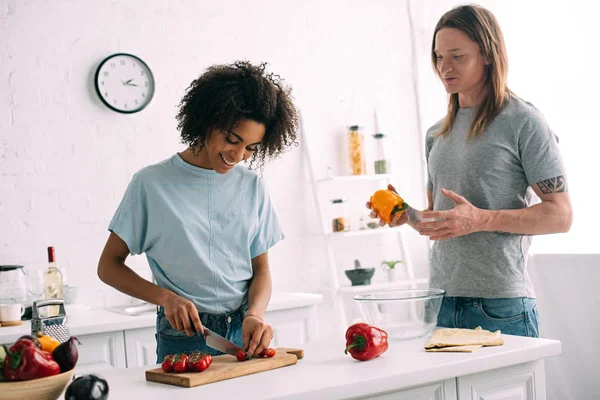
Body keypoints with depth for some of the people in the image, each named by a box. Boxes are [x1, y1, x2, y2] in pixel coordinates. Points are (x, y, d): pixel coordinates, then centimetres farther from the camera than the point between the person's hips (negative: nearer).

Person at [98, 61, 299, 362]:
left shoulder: (252, 186, 7)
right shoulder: (152, 183, -3)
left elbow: (261, 269, 9)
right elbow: (109, 266, 1)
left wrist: (255, 314, -11)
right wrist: (166, 297, -13)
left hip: (244, 334, 2)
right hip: (183, 338, -2)